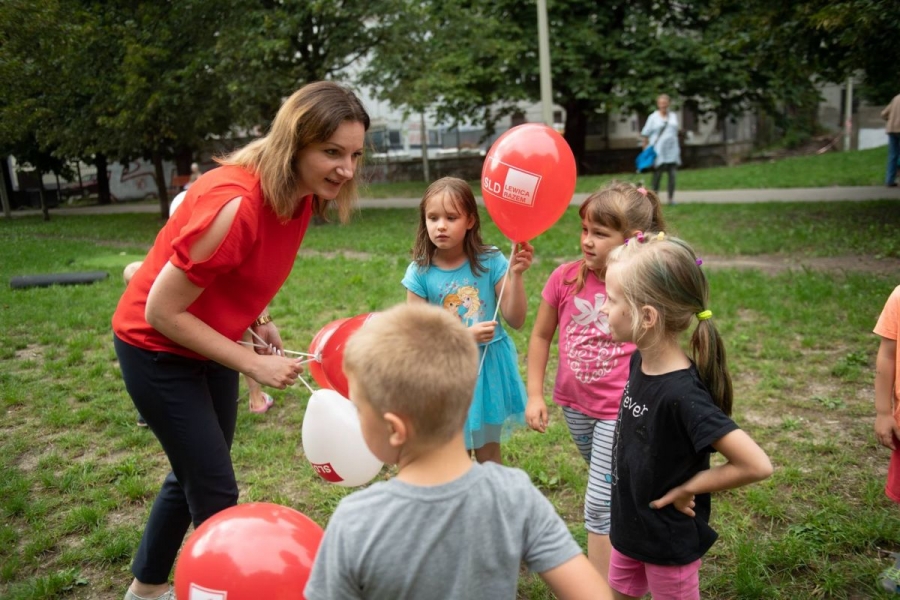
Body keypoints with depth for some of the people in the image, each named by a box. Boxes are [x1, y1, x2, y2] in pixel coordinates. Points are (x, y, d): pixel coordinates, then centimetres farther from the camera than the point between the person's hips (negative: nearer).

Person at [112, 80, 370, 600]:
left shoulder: (301, 194, -9)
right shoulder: (235, 203, -34)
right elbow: (162, 313, -27)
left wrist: (261, 322, -6)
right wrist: (253, 364, -24)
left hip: (209, 343, 8)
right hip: (157, 349, -8)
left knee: (194, 474, 22)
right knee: (216, 491, -1)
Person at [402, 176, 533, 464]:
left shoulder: (490, 262, -10)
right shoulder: (420, 273, -11)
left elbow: (516, 320, -9)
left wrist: (515, 275, -22)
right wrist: (465, 335, -21)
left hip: (489, 366, 1)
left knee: (488, 451, 16)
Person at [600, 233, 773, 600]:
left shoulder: (682, 394, -32)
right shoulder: (640, 361, -9)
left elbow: (757, 465, -32)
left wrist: (686, 489, -21)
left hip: (670, 541, -7)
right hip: (629, 527, 7)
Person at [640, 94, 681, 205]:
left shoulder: (673, 116, 14)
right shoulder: (653, 117, 1)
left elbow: (675, 132, 20)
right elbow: (645, 134, 0)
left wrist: (677, 149, 18)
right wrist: (645, 148, -5)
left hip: (671, 150, 4)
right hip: (658, 150, -4)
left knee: (672, 174, 0)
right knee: (657, 174, -3)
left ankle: (671, 198, 6)